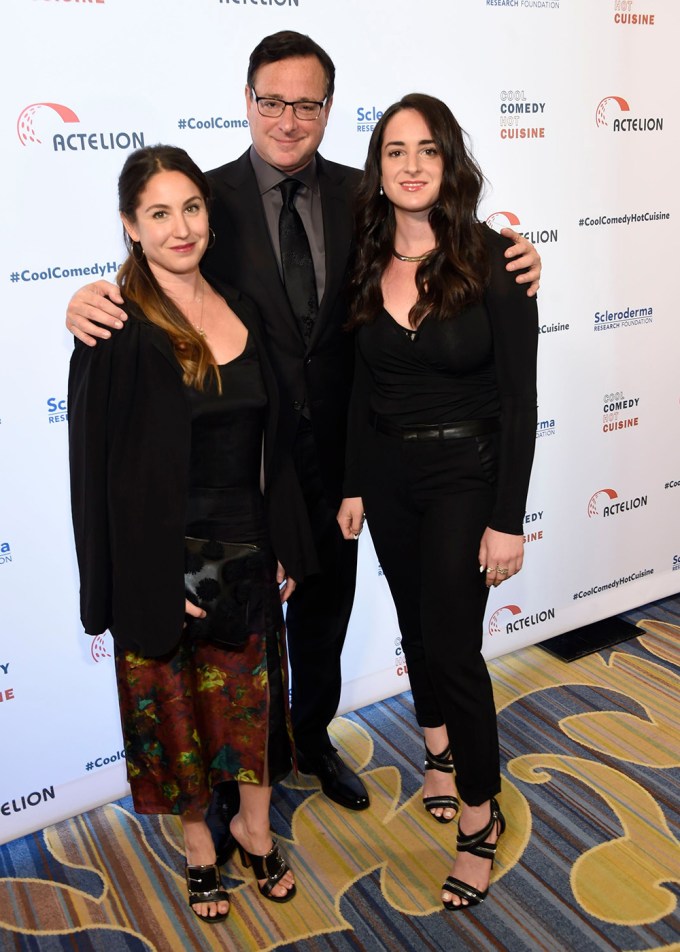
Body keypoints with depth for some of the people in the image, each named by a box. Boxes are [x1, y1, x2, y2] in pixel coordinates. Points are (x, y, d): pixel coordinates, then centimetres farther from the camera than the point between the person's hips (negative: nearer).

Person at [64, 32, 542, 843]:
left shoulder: (359, 196, -1)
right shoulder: (209, 198, -10)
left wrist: (509, 267, -17)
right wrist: (92, 303, -35)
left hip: (333, 448, 3)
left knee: (324, 606, 21)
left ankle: (313, 739, 47)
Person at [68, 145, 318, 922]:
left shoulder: (239, 309, 2)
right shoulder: (117, 330, -15)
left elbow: (270, 438, 6)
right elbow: (101, 466, -14)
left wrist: (285, 546, 7)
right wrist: (152, 578, -14)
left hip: (246, 544, 5)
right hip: (163, 556, -4)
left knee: (252, 689, 17)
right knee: (176, 700, 14)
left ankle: (254, 826, 42)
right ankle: (196, 840, 39)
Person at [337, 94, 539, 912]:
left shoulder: (490, 259, -14)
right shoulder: (369, 264, 0)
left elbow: (519, 397, -14)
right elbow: (365, 387, 8)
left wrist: (507, 520, -15)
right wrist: (353, 486, 9)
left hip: (465, 474, -5)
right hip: (387, 471, 5)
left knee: (452, 643, -2)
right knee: (416, 625, 19)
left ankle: (481, 815, 20)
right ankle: (439, 748, 46)